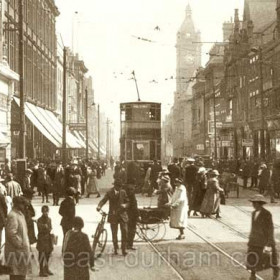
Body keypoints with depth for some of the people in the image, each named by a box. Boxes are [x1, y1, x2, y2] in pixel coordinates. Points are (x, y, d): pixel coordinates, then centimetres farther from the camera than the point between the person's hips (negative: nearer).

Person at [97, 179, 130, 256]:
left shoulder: (123, 192, 4)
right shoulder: (109, 193, -1)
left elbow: (127, 202, 8)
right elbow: (103, 200, -11)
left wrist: (125, 205, -15)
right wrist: (99, 206, -31)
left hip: (122, 215, 1)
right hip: (113, 215, -1)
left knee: (124, 232, -5)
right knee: (114, 233, 6)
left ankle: (124, 249, 6)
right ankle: (115, 249, 21)